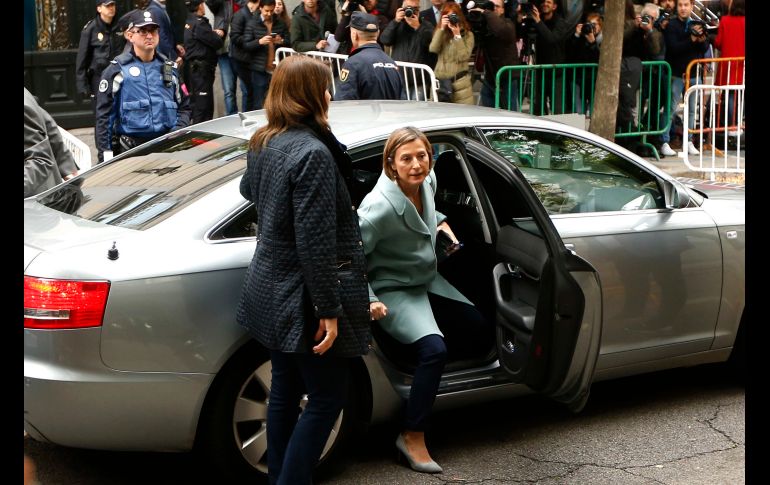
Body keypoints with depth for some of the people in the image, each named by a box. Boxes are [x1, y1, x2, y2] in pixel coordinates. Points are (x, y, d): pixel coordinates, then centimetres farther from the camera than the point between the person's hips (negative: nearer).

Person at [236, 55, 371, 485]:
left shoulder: (263, 144, 6)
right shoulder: (313, 152, -22)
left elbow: (249, 190, 30)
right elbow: (315, 243, -25)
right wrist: (329, 310, -22)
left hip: (271, 289, 9)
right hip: (303, 296, -9)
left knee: (285, 390, 19)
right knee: (327, 398, 2)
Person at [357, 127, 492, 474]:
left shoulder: (427, 181, -7)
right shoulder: (381, 206, -30)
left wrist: (439, 222, 5)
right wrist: (368, 300, -32)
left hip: (428, 280, 8)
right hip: (394, 291, -8)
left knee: (480, 336, 9)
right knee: (434, 349, -28)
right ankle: (413, 437, -16)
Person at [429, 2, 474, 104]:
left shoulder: (467, 35, 2)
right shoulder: (440, 33, 12)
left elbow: (464, 56, -11)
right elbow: (433, 49, -7)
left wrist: (457, 35, -13)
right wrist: (442, 28, -11)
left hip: (459, 82, -3)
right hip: (440, 80, 3)